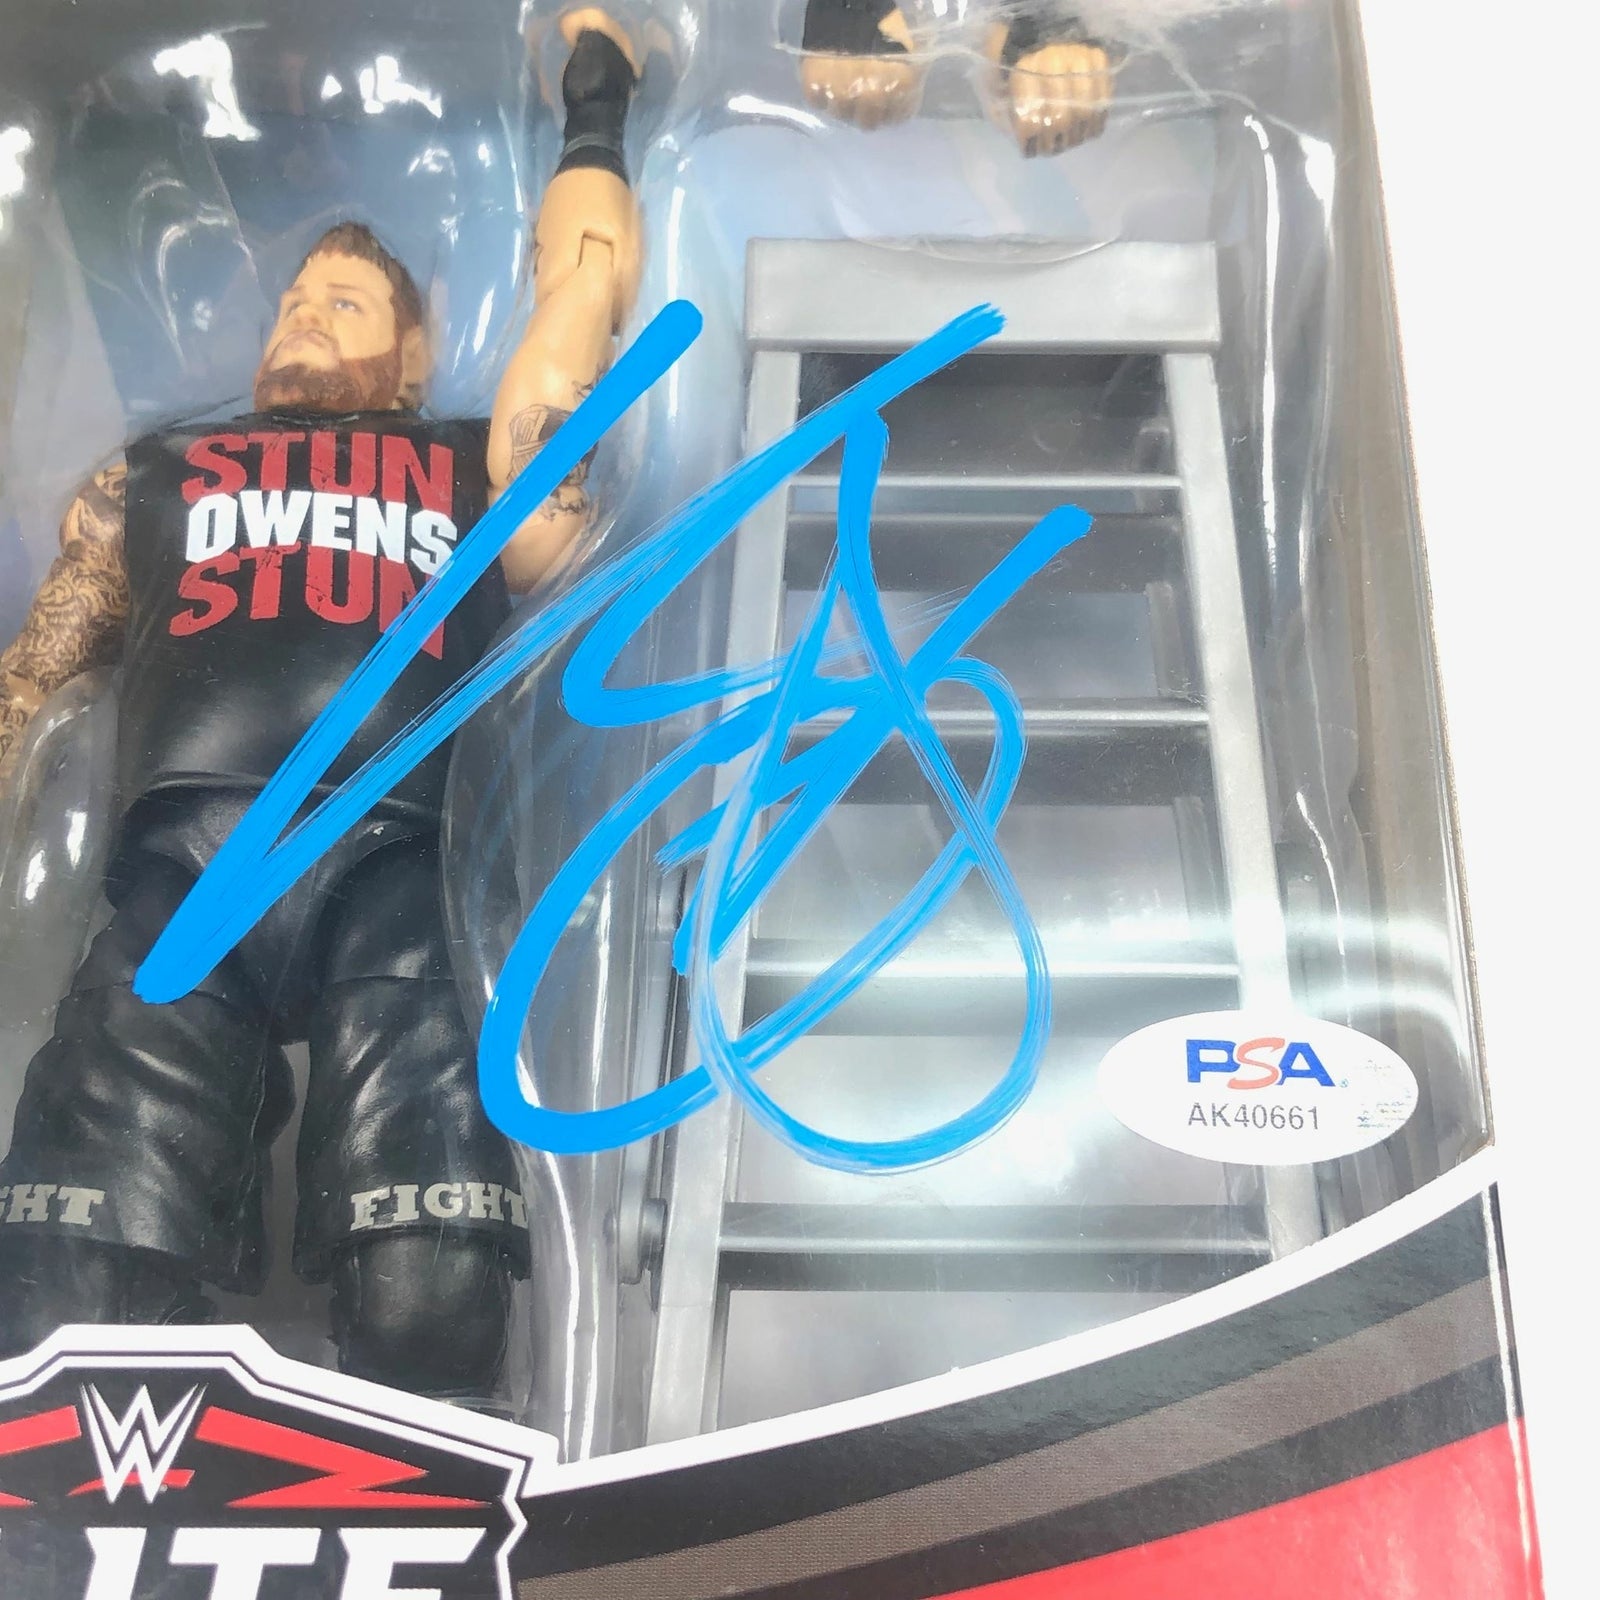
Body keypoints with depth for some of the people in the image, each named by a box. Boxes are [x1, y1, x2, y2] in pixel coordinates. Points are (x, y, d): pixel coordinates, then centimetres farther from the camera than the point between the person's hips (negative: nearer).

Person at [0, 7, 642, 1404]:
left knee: (430, 1309, -18)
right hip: (177, 887, 1)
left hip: (384, 883, -1)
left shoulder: (474, 470, 27)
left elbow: (586, 277, 30)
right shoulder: (151, 479, 33)